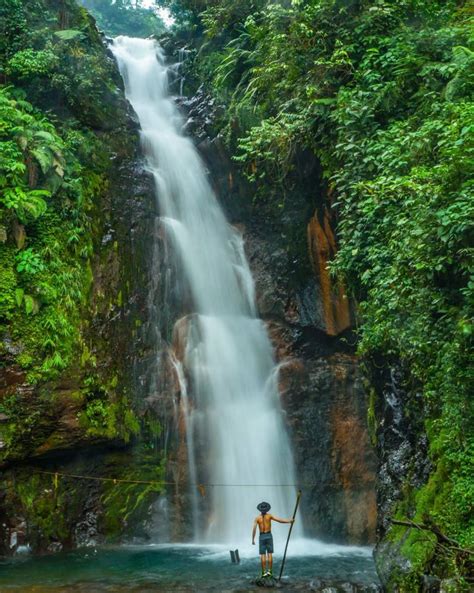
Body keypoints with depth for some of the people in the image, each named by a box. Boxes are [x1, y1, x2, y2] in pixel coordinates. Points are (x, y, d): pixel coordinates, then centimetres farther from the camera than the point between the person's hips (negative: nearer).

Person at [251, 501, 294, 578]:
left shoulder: (257, 518, -3)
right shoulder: (269, 515, -4)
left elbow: (254, 529, -8)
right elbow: (279, 520, -13)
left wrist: (253, 540, -3)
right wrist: (289, 521, -11)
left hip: (262, 537, 0)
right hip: (269, 536, 0)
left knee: (263, 555, 1)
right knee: (270, 554, 2)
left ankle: (264, 572, -4)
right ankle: (269, 571, -4)